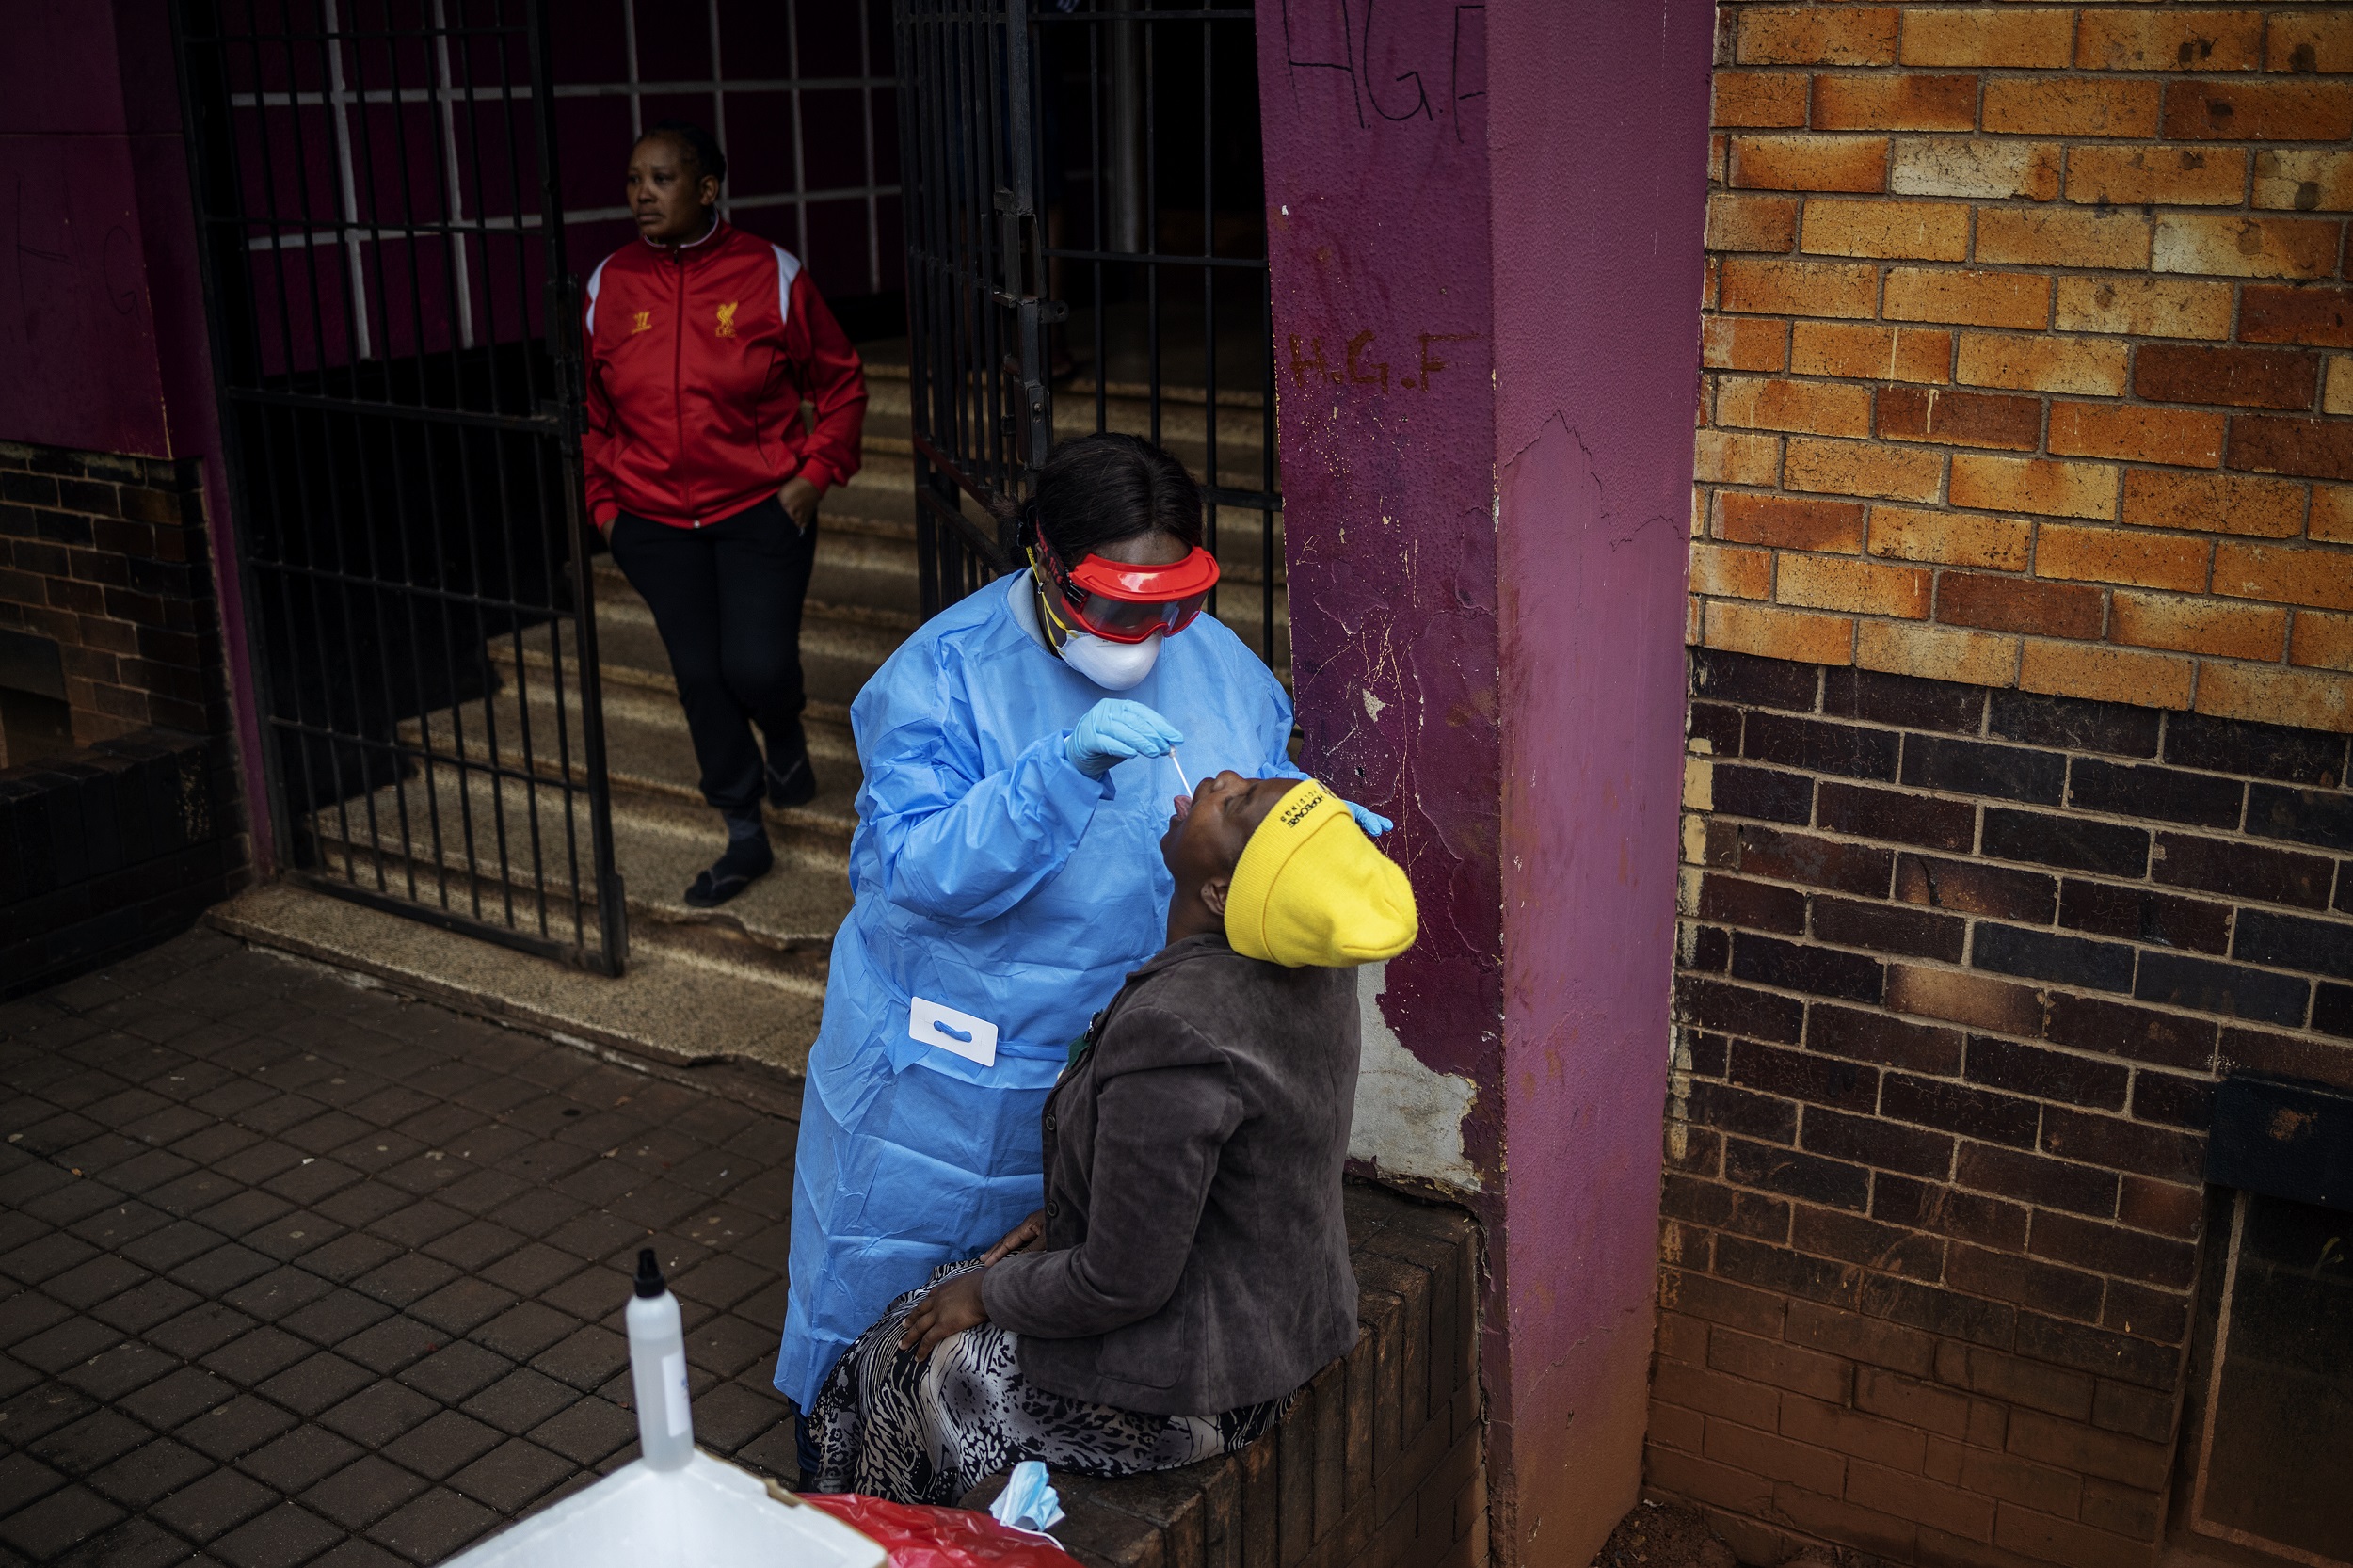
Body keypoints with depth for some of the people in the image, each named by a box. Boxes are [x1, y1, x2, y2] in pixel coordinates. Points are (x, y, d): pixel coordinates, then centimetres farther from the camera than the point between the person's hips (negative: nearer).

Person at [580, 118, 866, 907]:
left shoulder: (771, 274, -7)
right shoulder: (609, 285, 1)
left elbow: (841, 382, 3)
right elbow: (591, 410, 13)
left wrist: (816, 472, -6)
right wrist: (602, 501, 7)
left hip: (762, 512, -3)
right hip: (654, 523, 3)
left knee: (758, 668, -11)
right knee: (698, 676, 6)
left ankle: (784, 733, 28)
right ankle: (745, 836, 22)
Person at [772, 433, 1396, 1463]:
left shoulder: (1214, 662, -3)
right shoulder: (943, 675, -19)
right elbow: (919, 869, -28)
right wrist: (1065, 768, -39)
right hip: (955, 1068, -3)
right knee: (880, 1300, 13)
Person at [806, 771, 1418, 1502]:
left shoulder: (1170, 1032, -34)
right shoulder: (1309, 971, -8)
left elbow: (1121, 1286, -26)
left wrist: (987, 1291, -8)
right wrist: (1071, 1217, 9)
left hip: (1189, 1388, -8)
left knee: (903, 1371, 15)